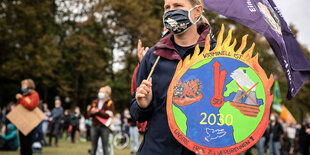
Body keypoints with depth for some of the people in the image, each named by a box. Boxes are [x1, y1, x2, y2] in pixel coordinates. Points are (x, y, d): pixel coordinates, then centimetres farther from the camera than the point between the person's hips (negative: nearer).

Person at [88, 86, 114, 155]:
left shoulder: (110, 103, -1)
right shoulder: (95, 102, 12)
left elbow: (108, 115, -13)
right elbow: (89, 113, 8)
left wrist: (98, 111, -19)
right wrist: (92, 112, -14)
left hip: (104, 127, -4)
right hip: (94, 126, 4)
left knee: (105, 147, -1)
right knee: (93, 147, 8)